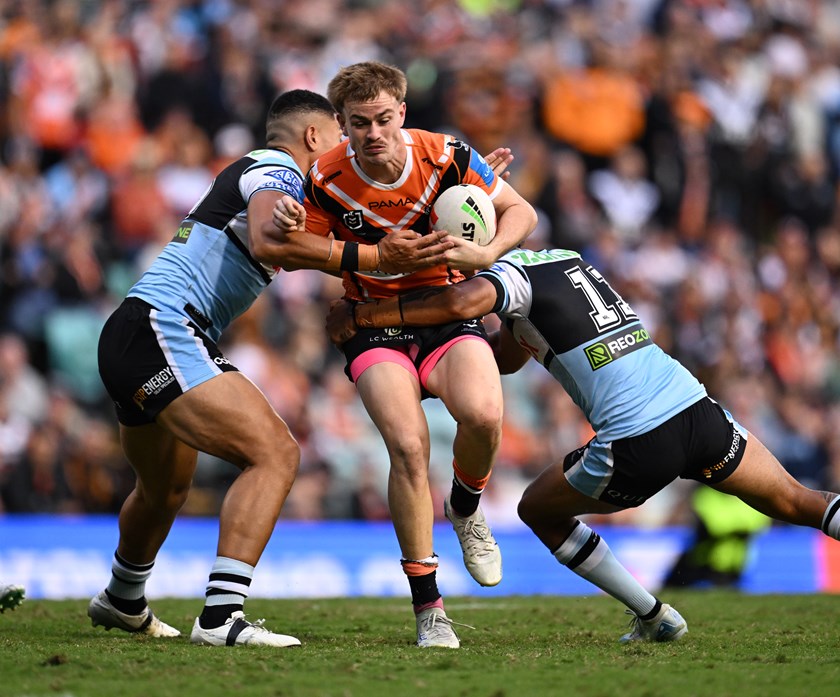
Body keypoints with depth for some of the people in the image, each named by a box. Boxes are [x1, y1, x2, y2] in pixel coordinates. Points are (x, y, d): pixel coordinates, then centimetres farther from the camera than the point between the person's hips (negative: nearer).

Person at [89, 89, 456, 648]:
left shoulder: (255, 173, 23)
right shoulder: (276, 168, -7)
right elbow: (269, 242, -29)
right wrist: (376, 259, -32)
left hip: (132, 338, 11)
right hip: (162, 332, -11)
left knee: (167, 490, 31)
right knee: (275, 453, -21)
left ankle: (121, 602, 54)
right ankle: (222, 616, -29)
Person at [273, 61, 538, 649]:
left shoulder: (445, 157, -12)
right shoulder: (327, 180, -12)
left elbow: (520, 212, 0)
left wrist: (486, 254, -20)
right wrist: (289, 226, -23)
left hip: (447, 309, 0)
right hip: (374, 324, 0)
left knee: (482, 414, -29)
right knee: (408, 446, -23)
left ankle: (465, 510, 8)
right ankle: (428, 608, -10)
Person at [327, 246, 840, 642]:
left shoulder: (511, 274, 0)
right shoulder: (566, 259, 24)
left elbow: (461, 302, -25)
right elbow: (507, 358, 33)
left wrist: (359, 315, -14)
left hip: (638, 446, -6)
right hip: (700, 411, 6)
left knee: (539, 510, 20)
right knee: (795, 503, 21)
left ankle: (655, 618, 18)